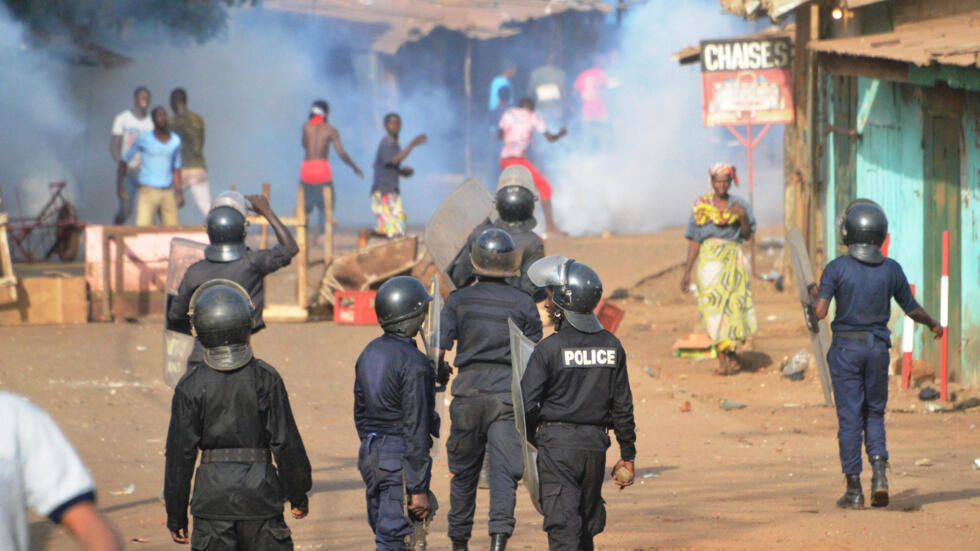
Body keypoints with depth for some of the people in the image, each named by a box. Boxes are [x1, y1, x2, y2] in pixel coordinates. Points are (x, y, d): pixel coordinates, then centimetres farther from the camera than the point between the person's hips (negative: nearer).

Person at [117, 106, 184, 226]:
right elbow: (124, 161, 8)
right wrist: (119, 186, 3)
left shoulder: (175, 141, 11)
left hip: (168, 193, 4)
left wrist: (180, 192, 12)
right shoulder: (144, 139, -1)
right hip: (148, 190, -4)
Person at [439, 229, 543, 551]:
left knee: (464, 472, 15)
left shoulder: (458, 300, 1)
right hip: (508, 394, -1)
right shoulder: (523, 304, 0)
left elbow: (438, 350, -2)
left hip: (468, 392, 2)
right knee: (504, 471, -6)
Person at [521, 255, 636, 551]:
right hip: (595, 444, 5)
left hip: (556, 444, -5)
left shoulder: (549, 348, -11)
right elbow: (622, 406, 6)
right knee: (587, 524, 18)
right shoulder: (611, 346, 3)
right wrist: (627, 456, 13)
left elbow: (527, 404, -12)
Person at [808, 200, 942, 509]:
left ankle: (853, 489, 4)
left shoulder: (836, 269, -11)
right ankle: (879, 473, -5)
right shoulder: (891, 270, -3)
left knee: (849, 418, 4)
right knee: (874, 414, 16)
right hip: (878, 348, 2)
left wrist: (815, 295, 7)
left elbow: (820, 313, -15)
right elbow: (912, 310, 7)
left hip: (845, 349, -2)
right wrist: (933, 324, 28)